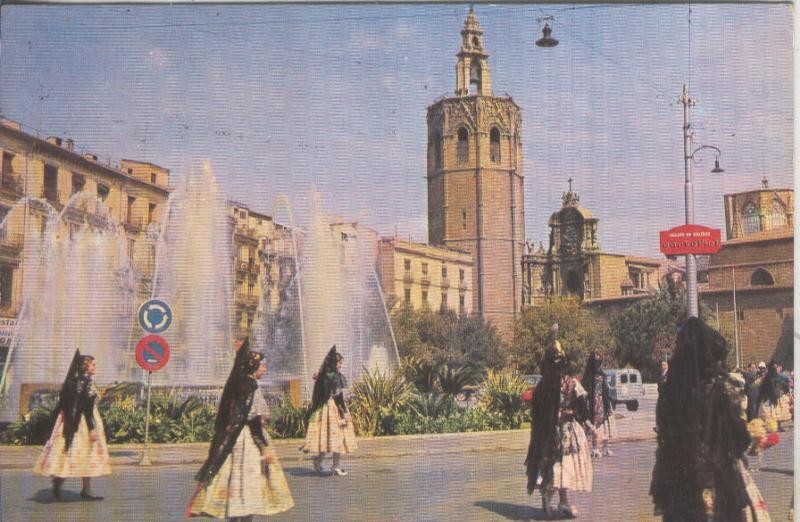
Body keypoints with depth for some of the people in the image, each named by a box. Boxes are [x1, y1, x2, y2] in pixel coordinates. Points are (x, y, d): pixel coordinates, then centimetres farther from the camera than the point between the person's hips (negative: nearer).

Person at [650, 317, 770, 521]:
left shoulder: (671, 388, 0)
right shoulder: (721, 384, -12)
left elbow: (664, 435, 4)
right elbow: (740, 436, -8)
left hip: (679, 479, 4)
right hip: (722, 477, -4)